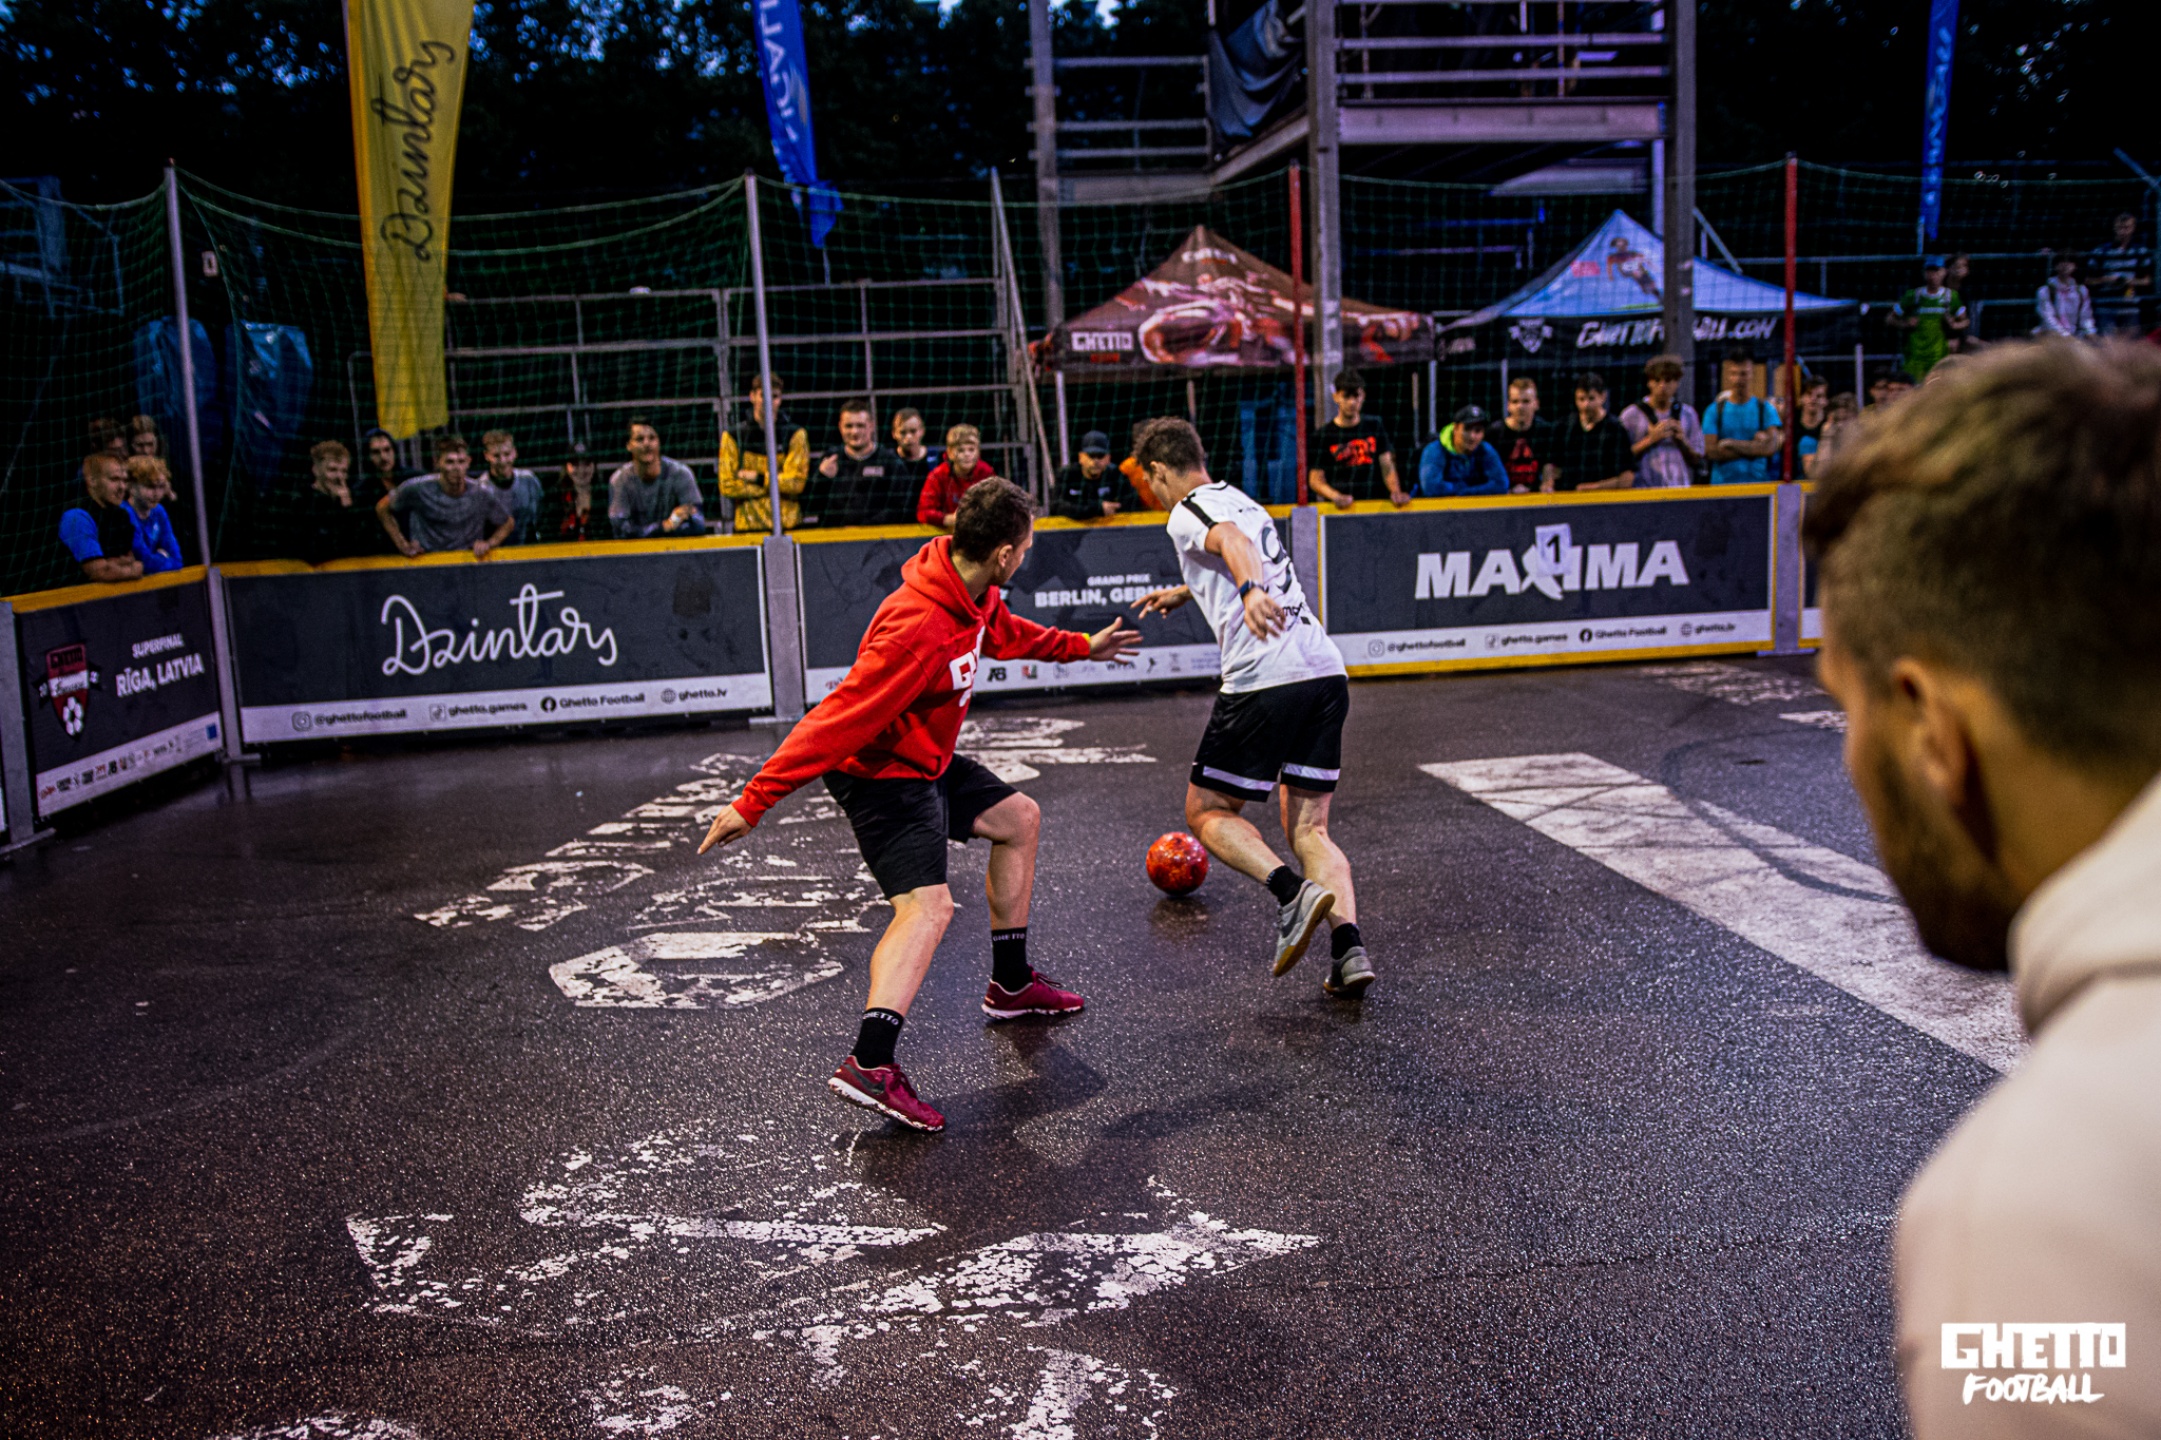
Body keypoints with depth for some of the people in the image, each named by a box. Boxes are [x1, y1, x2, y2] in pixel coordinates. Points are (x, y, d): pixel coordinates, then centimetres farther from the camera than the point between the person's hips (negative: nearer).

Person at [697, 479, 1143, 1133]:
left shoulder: (973, 593, -3)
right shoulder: (918, 629, -33)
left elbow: (1002, 633, 23)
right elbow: (838, 717, -33)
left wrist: (1080, 646, 33)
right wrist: (755, 801, -31)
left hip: (927, 760, 11)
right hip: (880, 773, -10)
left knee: (1018, 818, 23)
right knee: (928, 907, -23)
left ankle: (1011, 983, 36)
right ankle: (869, 1066, -30)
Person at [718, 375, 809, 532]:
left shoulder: (795, 435, 6)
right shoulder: (733, 436, 5)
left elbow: (796, 482, -2)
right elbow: (727, 486, -2)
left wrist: (757, 477, -4)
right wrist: (777, 486, -4)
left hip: (788, 525, 0)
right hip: (748, 525, 0)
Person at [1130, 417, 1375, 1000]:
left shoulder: (1188, 512, 1)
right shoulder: (1241, 501, 26)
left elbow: (1233, 543, -23)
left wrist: (1251, 591, -42)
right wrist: (1181, 594, 62)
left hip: (1265, 682, -8)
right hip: (1327, 673, 8)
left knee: (1207, 812, 9)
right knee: (1308, 828, 13)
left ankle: (1294, 892, -15)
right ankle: (1349, 947, -6)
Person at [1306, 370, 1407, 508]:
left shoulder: (1375, 426, 14)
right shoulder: (1323, 434, 4)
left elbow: (1387, 466, 9)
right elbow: (1315, 479, 2)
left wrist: (1396, 492, -9)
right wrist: (1336, 497, -16)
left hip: (1374, 505, 2)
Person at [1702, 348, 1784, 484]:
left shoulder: (1765, 408, 9)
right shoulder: (1714, 410, 7)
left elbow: (1771, 446, -3)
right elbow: (1711, 450, -5)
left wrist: (1731, 443, -6)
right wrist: (1754, 447, -7)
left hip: (1759, 482, 1)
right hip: (1723, 482, -1)